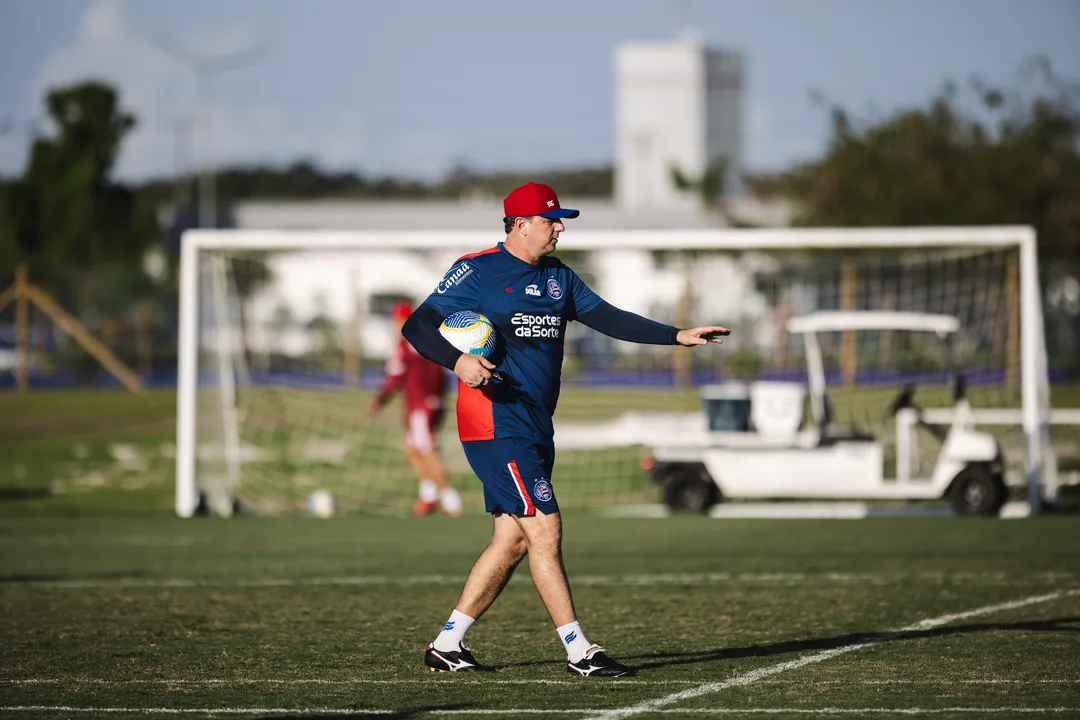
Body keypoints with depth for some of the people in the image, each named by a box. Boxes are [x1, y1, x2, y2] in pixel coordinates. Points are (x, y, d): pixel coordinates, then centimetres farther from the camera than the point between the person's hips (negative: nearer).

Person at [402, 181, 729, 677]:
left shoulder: (558, 278, 15)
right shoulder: (477, 271, -7)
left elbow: (609, 319, 13)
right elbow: (417, 326, -10)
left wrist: (677, 336, 4)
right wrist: (457, 361, -29)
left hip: (535, 428, 8)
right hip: (496, 426, -8)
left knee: (512, 540, 7)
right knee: (544, 530, -11)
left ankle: (446, 645, 15)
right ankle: (578, 652, -9)